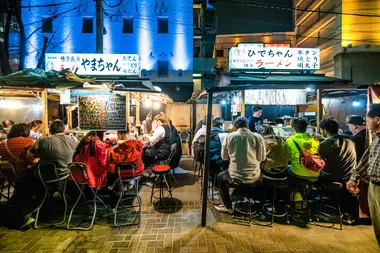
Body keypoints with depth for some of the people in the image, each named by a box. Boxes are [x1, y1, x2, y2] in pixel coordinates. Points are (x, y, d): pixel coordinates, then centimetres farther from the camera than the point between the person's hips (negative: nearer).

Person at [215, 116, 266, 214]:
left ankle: (228, 206, 31)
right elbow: (262, 158, 3)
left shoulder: (229, 137, -7)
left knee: (220, 177, 30)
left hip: (235, 176, -1)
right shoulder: (258, 137, -7)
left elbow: (224, 157, 2)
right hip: (253, 176, 2)